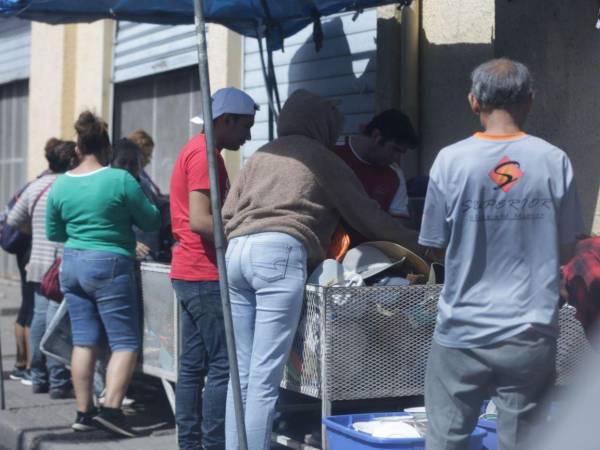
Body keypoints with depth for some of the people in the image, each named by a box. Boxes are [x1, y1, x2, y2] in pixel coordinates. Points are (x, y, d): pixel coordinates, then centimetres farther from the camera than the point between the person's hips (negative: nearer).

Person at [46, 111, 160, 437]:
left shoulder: (60, 185, 3)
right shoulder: (120, 180, -11)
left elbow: (52, 233, 13)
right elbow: (151, 222, -3)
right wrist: (123, 215, 16)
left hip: (72, 264, 6)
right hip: (110, 266, -5)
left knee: (84, 341, 10)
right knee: (125, 342, 0)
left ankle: (83, 412, 12)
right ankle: (111, 408, -11)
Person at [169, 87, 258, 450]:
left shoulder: (197, 149, 19)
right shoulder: (205, 154, -13)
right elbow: (200, 220, -22)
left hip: (191, 273, 10)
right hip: (206, 275, -10)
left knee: (194, 365, 11)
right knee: (224, 366, -9)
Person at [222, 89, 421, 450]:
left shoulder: (262, 155, 28)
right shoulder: (321, 157, 14)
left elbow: (227, 215, 21)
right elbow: (368, 217, 16)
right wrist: (417, 245, 26)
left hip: (236, 252, 6)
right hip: (279, 254, -6)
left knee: (242, 374, 8)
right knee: (265, 378, -9)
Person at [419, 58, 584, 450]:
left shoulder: (451, 161, -8)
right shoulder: (554, 161, -5)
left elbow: (434, 247, -1)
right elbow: (566, 250, 2)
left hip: (463, 333, -1)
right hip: (532, 334, 1)